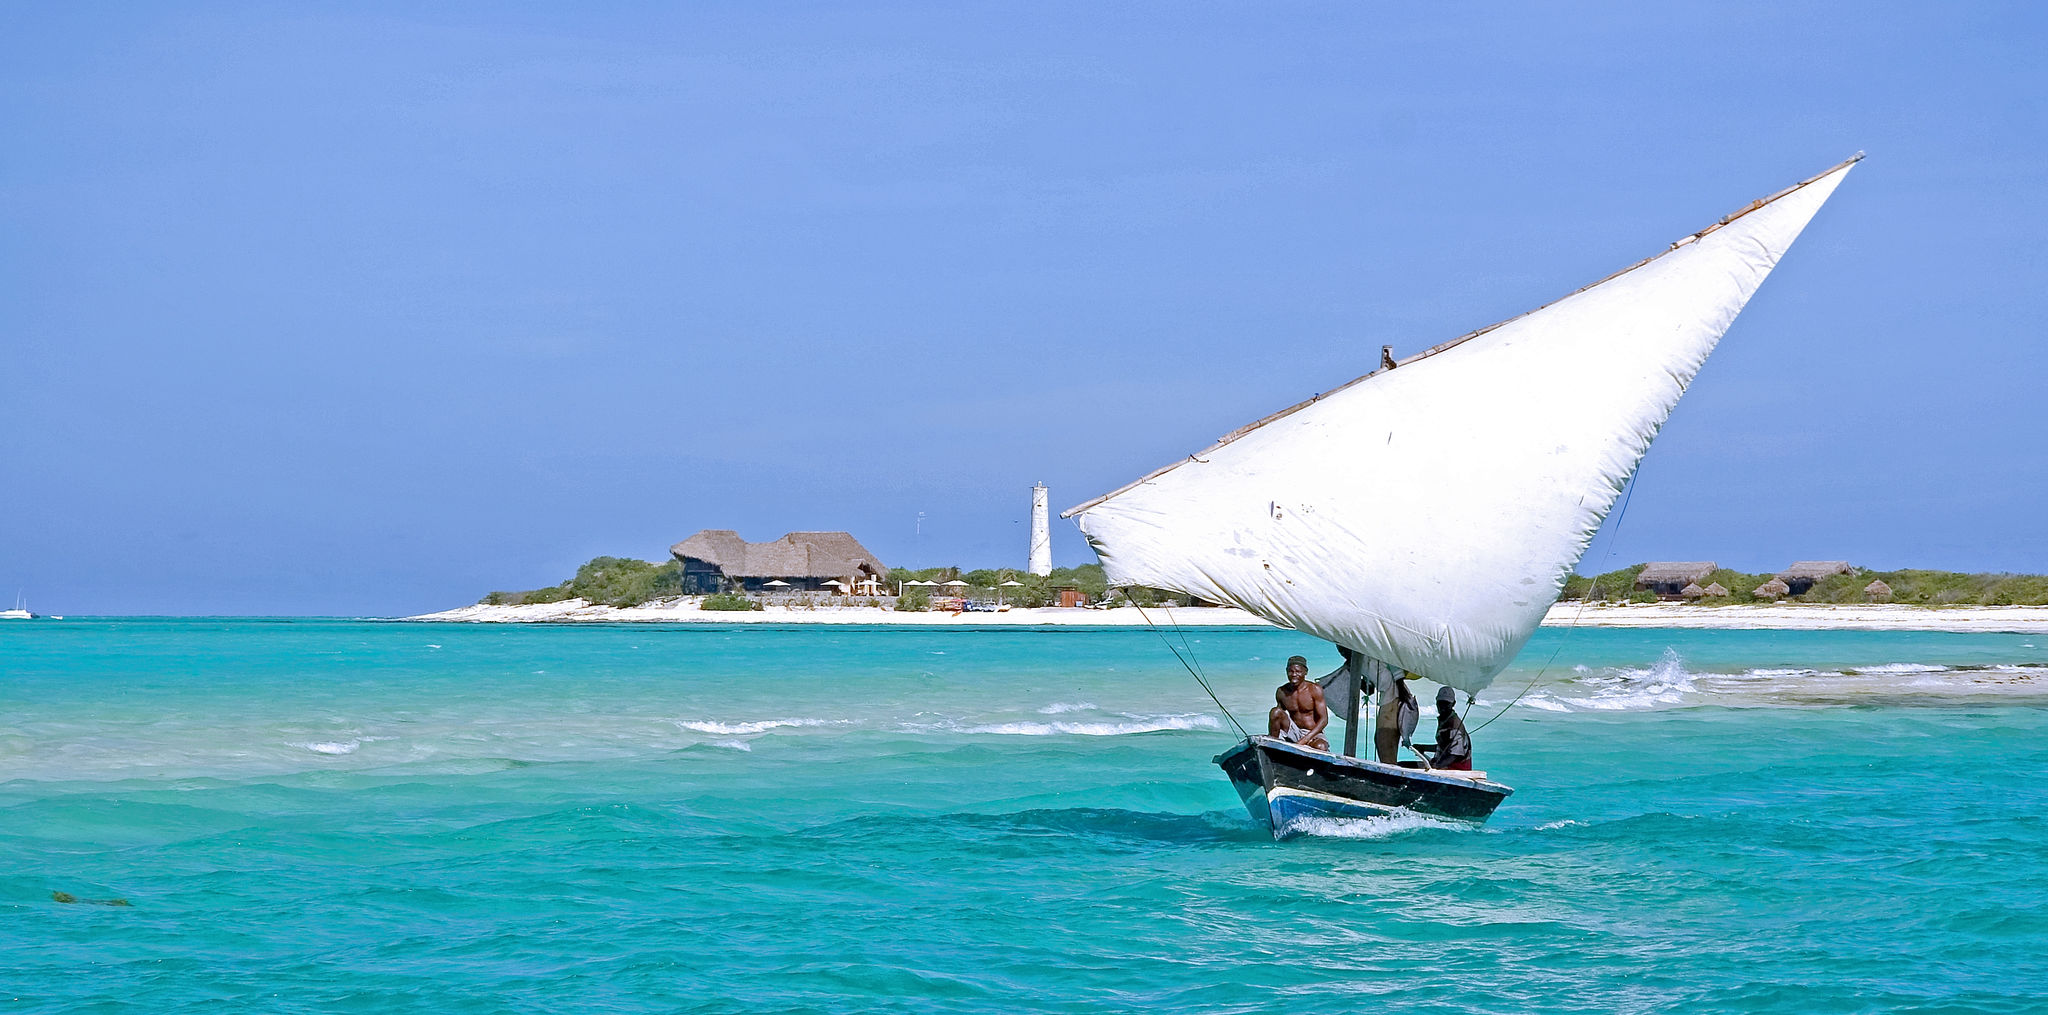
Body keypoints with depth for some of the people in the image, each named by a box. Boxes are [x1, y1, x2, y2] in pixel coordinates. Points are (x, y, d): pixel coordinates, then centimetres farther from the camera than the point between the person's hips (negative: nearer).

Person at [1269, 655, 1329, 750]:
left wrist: (1304, 740, -24)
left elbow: (1323, 720, -13)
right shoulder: (1281, 692, 0)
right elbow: (1277, 718, 12)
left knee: (1321, 747, -38)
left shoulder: (1315, 690, -11)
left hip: (1313, 734, -3)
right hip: (1293, 733, 3)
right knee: (1275, 712, -20)